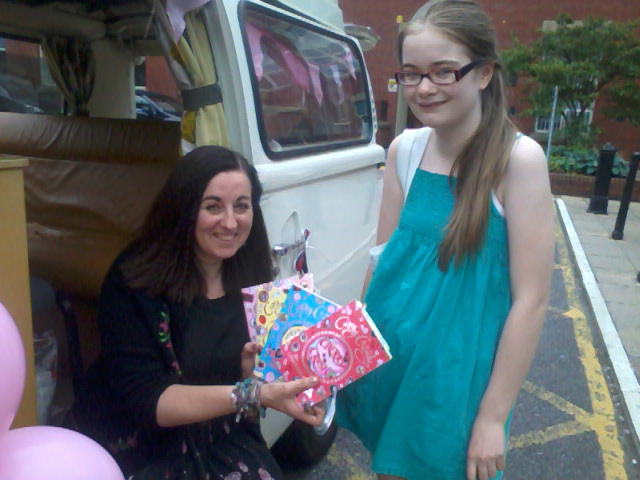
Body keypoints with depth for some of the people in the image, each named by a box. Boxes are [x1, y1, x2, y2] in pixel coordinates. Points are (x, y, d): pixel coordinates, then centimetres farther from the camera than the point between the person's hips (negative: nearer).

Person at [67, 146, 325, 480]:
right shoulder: (133, 281, -16)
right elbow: (145, 400, -21)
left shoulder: (253, 281, -3)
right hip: (137, 452, -2)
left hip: (220, 445, 3)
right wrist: (252, 395, -33)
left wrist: (253, 369, -16)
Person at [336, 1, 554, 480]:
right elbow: (384, 256, 4)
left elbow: (532, 300, -16)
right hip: (391, 358, 4)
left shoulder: (518, 158, -17)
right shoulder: (404, 150, -3)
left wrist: (493, 417, -12)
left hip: (458, 370, -4)